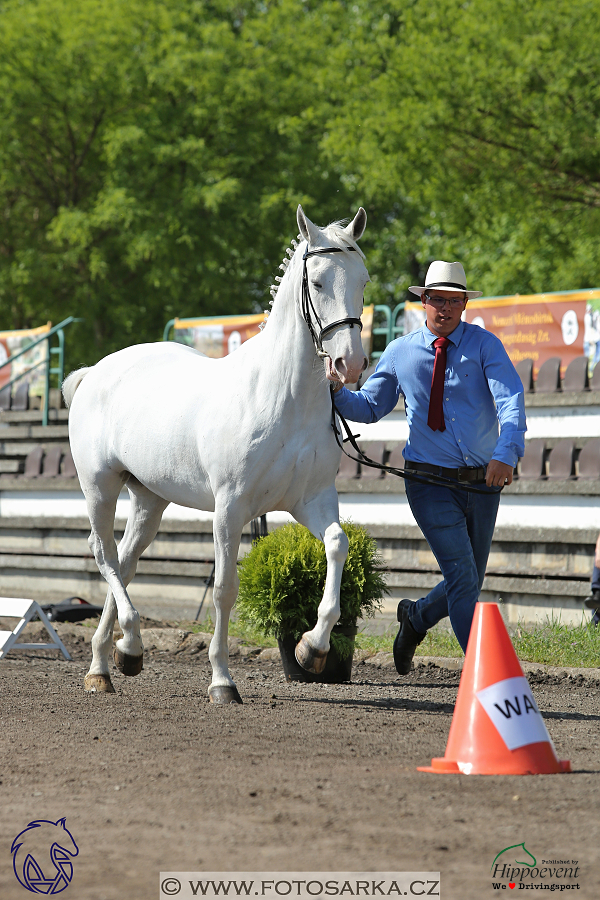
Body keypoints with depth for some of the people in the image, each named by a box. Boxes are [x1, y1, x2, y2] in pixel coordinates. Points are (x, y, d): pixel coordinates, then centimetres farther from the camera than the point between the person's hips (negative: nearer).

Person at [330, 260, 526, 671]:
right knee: (462, 575, -15)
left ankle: (415, 617, 42)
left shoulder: (484, 345, -4)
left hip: (484, 483, 2)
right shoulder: (399, 353, 3)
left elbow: (511, 400, -18)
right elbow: (370, 407, 13)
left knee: (469, 582, 13)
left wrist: (506, 452, -36)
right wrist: (338, 391, -10)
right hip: (431, 484, -1)